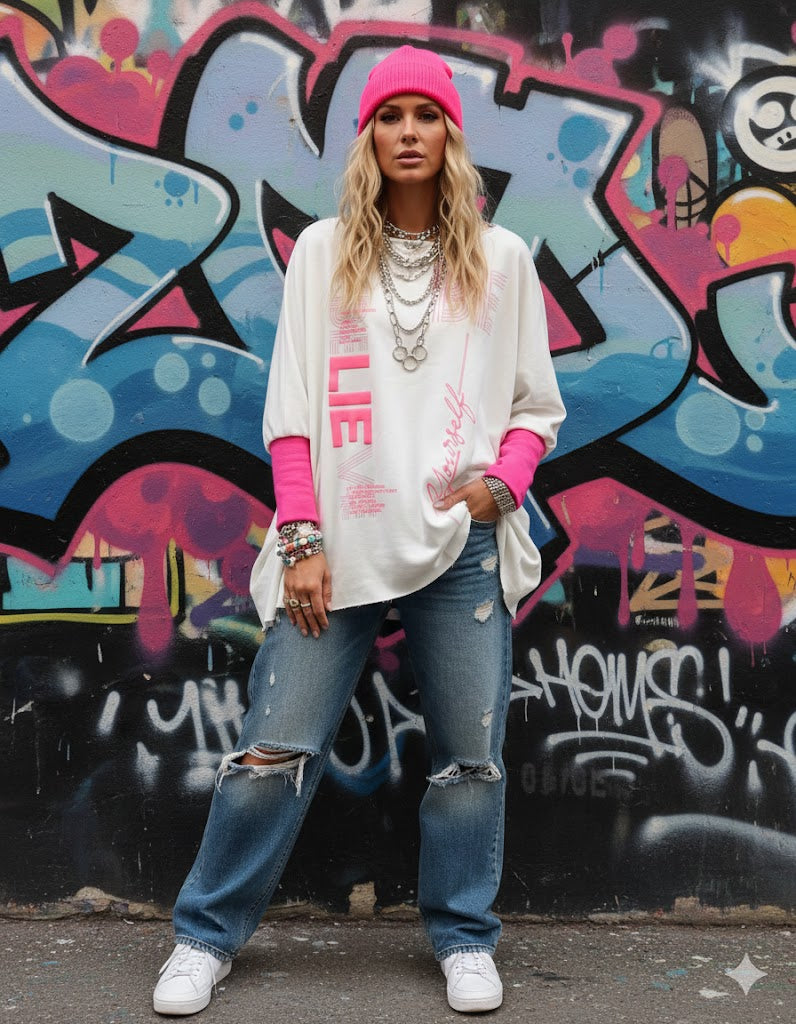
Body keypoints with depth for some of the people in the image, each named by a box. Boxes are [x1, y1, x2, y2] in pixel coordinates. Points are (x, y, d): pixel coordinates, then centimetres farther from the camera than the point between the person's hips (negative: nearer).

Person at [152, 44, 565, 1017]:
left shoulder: (501, 259, 10)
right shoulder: (322, 252, 9)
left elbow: (537, 404, 13)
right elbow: (291, 407, 4)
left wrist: (504, 481, -8)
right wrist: (300, 539, -5)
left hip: (462, 545, 1)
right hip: (339, 543, 0)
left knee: (470, 752, 5)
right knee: (275, 748, 0)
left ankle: (464, 940, 24)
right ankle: (207, 935, 18)